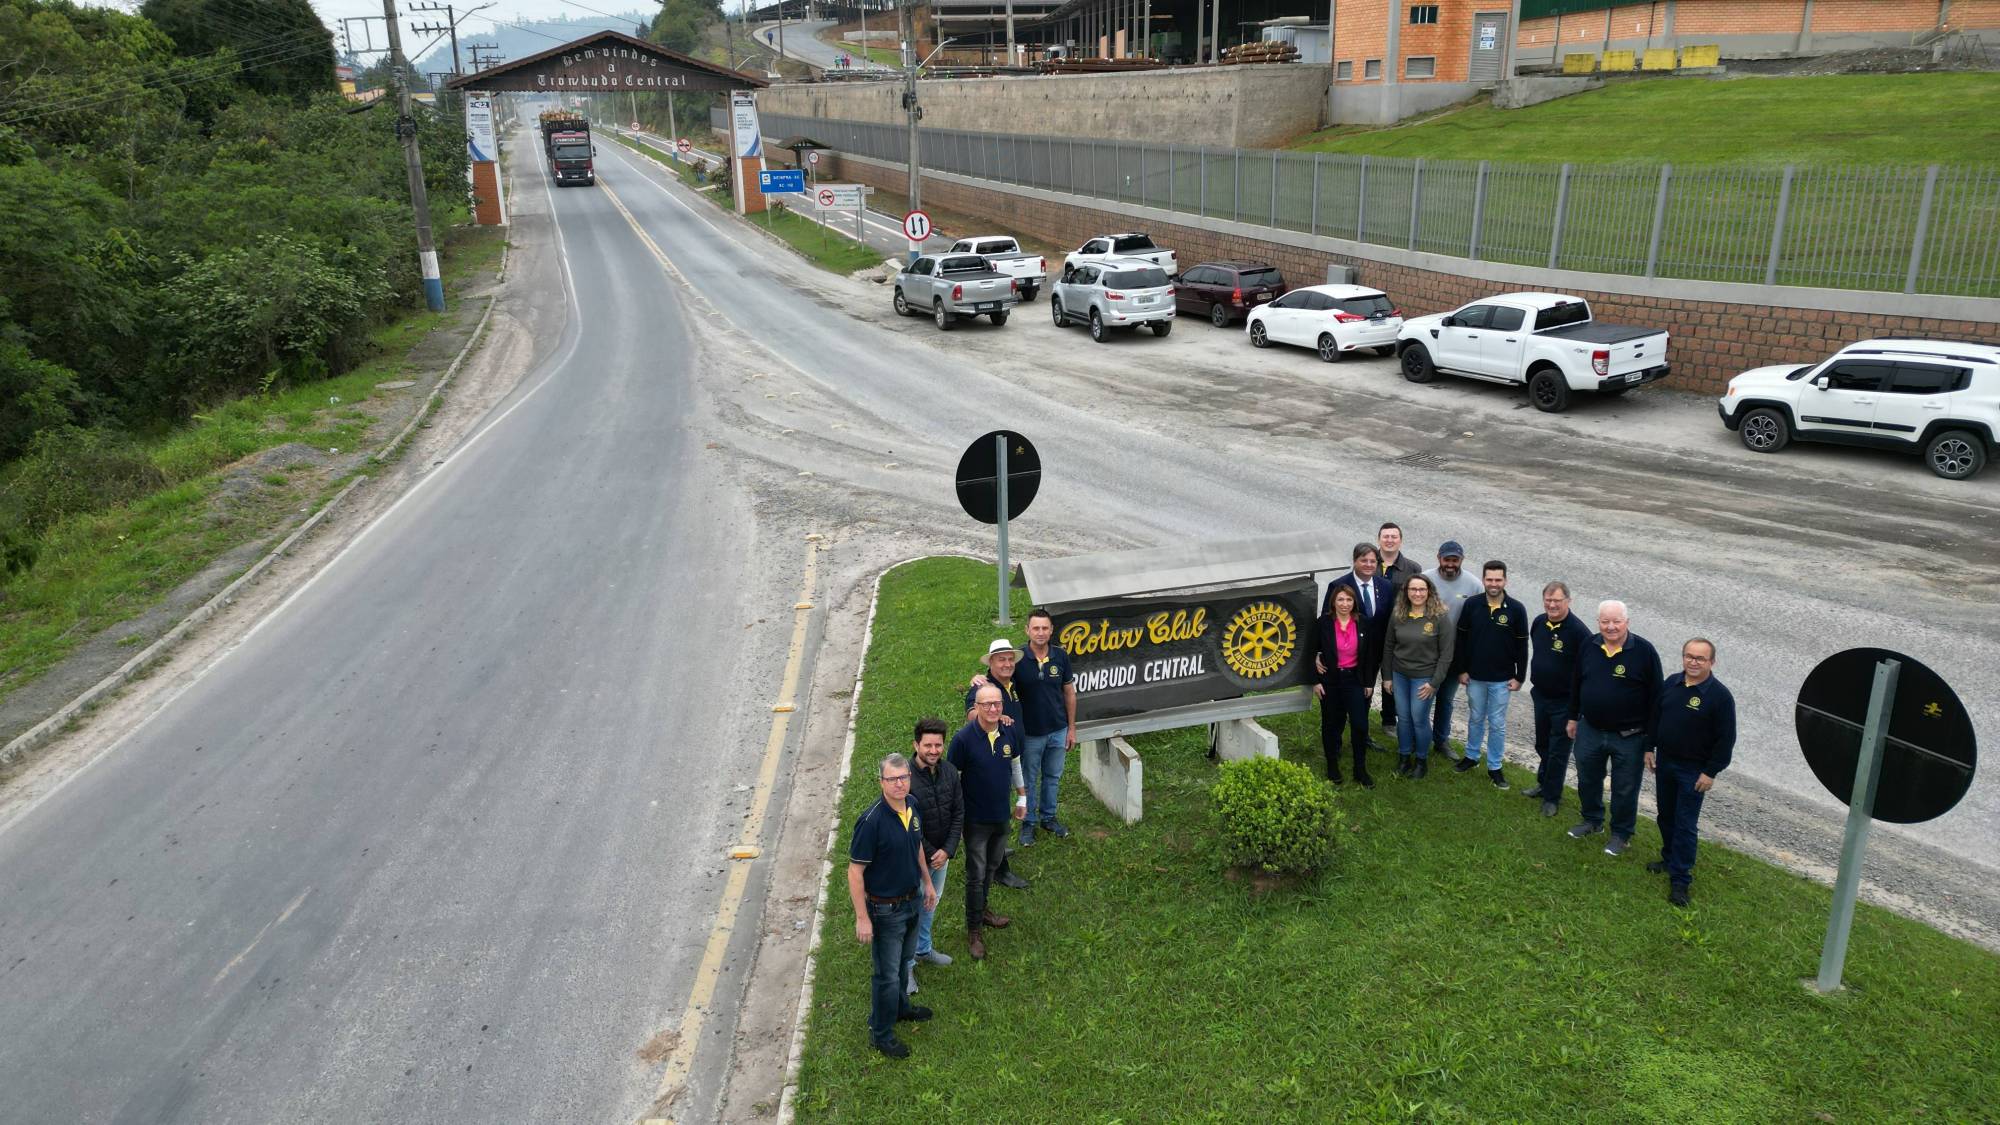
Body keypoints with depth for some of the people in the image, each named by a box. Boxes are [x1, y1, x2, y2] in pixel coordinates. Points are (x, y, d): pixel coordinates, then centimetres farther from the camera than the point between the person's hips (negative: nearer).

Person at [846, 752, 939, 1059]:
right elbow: (855, 872, -24)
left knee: (903, 960, 27)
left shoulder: (913, 806, -7)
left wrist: (928, 883, 19)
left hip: (911, 899, 7)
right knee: (887, 973, 8)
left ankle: (901, 1007, 50)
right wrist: (862, 918, -22)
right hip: (885, 909, -7)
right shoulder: (871, 821, -30)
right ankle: (880, 1034, 27)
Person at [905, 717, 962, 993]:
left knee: (931, 903, 25)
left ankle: (923, 949, 47)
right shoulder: (905, 778, -26)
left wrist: (947, 850, -11)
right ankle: (906, 965, 26)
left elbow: (959, 813, -2)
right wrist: (930, 855, -16)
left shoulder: (949, 772, -8)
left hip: (942, 854, 6)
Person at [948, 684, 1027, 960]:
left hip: (1001, 815, 5)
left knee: (991, 867, 23)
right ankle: (974, 929, 21)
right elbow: (952, 779, -14)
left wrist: (1022, 798, 16)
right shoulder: (963, 738, -23)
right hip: (976, 819, -5)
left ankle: (981, 909, 45)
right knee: (976, 874, 5)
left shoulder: (1010, 732, -8)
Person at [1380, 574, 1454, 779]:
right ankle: (1404, 757, 29)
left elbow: (1446, 653, -10)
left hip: (1424, 677, -3)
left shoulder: (1440, 618, -13)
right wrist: (1388, 676, 7)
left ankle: (1421, 760, 23)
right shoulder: (1397, 616, -3)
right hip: (1400, 675, 3)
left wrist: (1434, 682, -11)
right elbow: (1388, 646, 7)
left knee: (1419, 719, 3)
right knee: (1403, 717, 12)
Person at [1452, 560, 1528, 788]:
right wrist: (1462, 670, 0)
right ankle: (1471, 756, 34)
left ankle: (1494, 767, 19)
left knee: (1497, 724, 8)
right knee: (1475, 718, 17)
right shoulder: (1471, 605, -7)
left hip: (1502, 680, -1)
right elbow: (1461, 639, 1)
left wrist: (1519, 677, -3)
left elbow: (1522, 646, -3)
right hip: (1474, 677, 1)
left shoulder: (1516, 609, -10)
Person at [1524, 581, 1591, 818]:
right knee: (1542, 745, 23)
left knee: (1558, 752, 6)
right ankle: (1544, 783, 43)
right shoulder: (1539, 622, -2)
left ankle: (1552, 796, 21)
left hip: (1564, 702, -6)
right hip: (1540, 696, 6)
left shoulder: (1578, 631, -23)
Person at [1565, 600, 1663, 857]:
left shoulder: (1644, 651, -16)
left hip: (1629, 737, -4)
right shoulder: (1589, 647, -2)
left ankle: (1622, 834, 28)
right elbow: (1575, 684, 11)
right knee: (1587, 780, 20)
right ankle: (1592, 820, 42)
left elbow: (1654, 696, -11)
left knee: (1625, 788, 10)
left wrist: (1651, 736, -10)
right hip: (1589, 730, 4)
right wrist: (1574, 717, 14)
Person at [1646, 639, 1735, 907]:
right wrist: (1650, 747, 10)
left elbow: (1726, 739, -14)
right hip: (1664, 763, 6)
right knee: (1666, 816, 18)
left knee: (1685, 825, -2)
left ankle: (1680, 879, 4)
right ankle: (1670, 859, 37)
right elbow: (1655, 717, 13)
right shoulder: (1671, 683, 1)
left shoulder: (1720, 696, -16)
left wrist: (1711, 772, -15)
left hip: (1693, 771, -6)